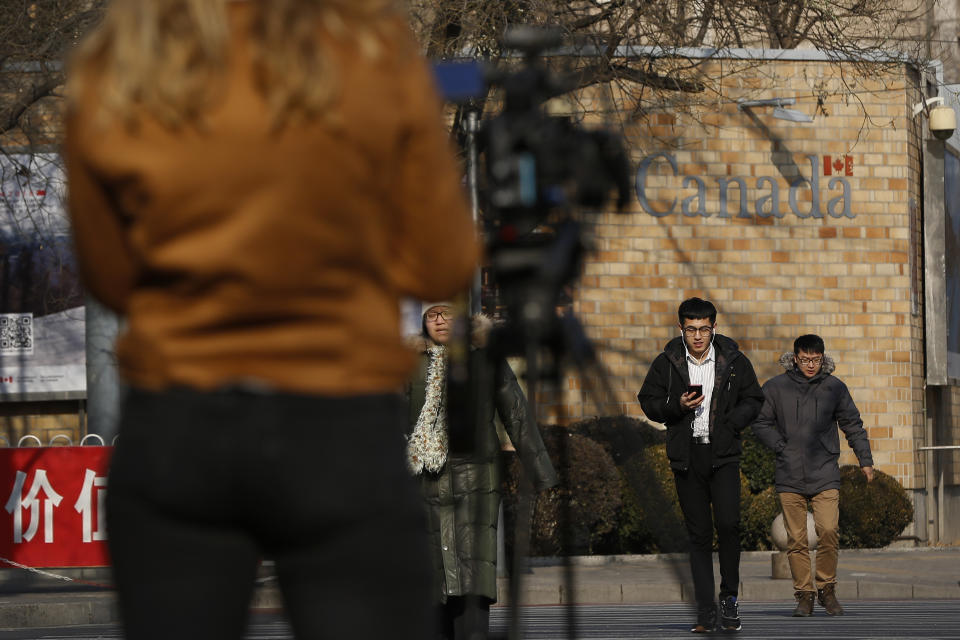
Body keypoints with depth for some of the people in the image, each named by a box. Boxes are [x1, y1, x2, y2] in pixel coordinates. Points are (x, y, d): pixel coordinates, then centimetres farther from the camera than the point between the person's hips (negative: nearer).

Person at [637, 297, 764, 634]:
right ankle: (706, 612, 6)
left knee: (728, 522, -17)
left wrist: (730, 423, -8)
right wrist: (677, 407, -10)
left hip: (723, 454, -1)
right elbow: (648, 401, 9)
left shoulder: (734, 361, 3)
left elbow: (753, 400, 11)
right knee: (699, 534, 2)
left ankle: (729, 596, 2)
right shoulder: (667, 363, 3)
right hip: (686, 457, 1)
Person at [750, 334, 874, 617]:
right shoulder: (776, 388, 4)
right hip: (790, 477, 0)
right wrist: (782, 447, -2)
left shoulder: (834, 387, 6)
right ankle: (804, 595, 8)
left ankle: (826, 588, 3)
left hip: (825, 475, 0)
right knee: (796, 540, -1)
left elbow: (853, 426, 15)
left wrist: (865, 460, 12)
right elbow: (761, 424, 10)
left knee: (828, 531, -14)